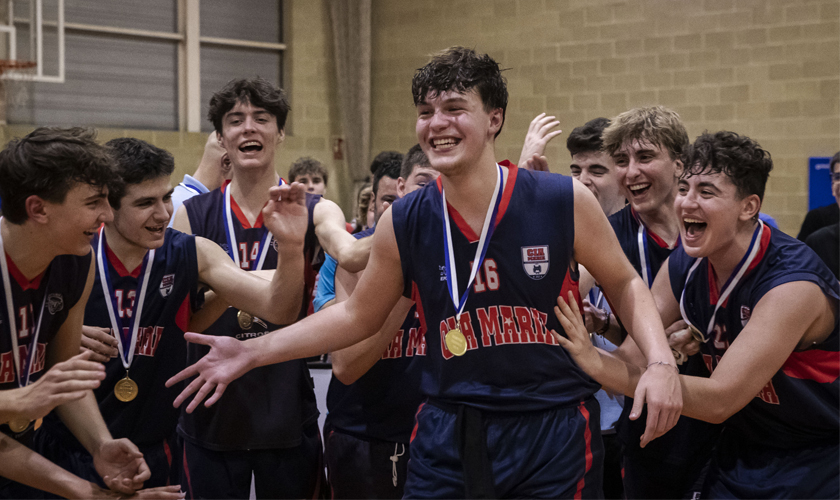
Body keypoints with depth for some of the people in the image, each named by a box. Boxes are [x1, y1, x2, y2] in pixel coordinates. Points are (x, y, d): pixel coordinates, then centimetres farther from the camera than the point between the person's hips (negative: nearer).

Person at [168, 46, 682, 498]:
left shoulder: (564, 201, -8)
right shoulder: (404, 223, -2)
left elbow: (624, 284, 6)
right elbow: (357, 315, 11)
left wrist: (661, 361, -10)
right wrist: (251, 353, 6)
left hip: (554, 431, -1)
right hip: (450, 433, 2)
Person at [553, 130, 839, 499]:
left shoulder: (792, 284, -29)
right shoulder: (683, 266, -8)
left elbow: (719, 401, -33)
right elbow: (633, 357, -4)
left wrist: (596, 362, -38)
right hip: (742, 454, 6)